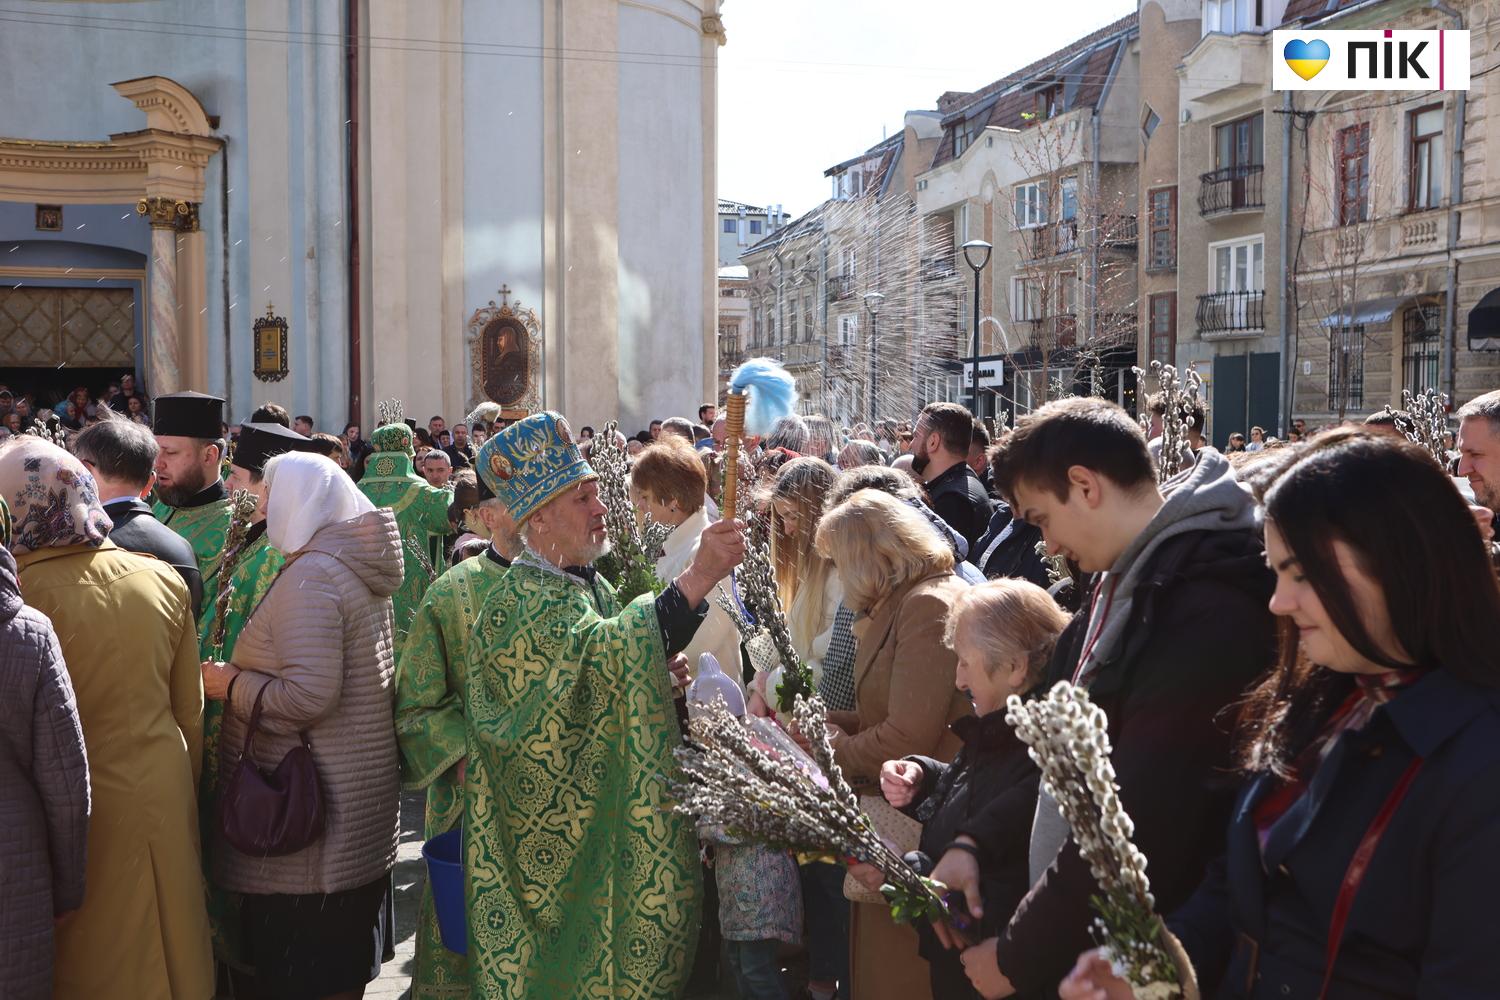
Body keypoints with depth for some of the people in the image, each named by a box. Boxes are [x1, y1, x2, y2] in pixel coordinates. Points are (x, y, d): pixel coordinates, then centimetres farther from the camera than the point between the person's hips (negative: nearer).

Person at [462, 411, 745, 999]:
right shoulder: (521, 602, -18)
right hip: (553, 831, -8)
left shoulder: (591, 586, 10)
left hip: (606, 821, 8)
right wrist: (698, 578, -39)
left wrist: (658, 672, -4)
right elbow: (600, 652, -35)